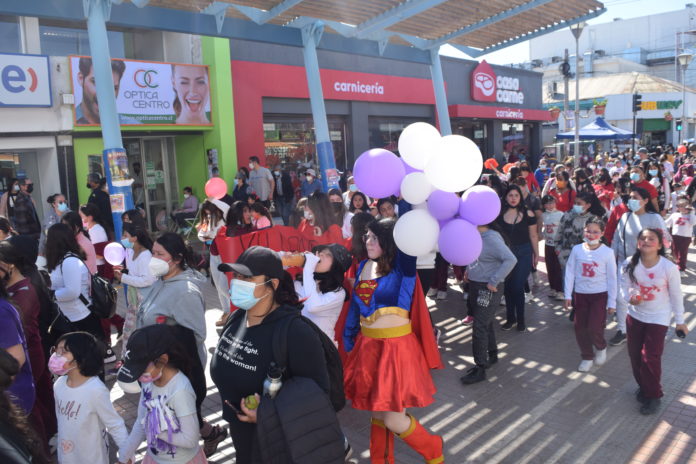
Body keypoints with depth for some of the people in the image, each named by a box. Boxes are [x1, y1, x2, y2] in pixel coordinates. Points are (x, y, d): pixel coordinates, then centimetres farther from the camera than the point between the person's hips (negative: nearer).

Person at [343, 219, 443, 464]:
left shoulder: (401, 264, -9)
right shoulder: (363, 266, 7)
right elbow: (355, 305, 14)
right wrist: (348, 340, 16)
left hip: (396, 345, -6)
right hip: (367, 344, 6)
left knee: (393, 419, -3)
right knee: (376, 410, 16)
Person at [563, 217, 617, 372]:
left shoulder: (607, 252, -7)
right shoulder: (577, 249, -3)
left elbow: (612, 278, -2)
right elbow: (570, 272, 1)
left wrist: (612, 302, -1)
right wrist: (568, 295, -1)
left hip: (600, 295, -2)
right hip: (580, 294, 3)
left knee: (594, 328, -8)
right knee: (580, 328, 7)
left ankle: (601, 348, 26)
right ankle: (587, 357, 28)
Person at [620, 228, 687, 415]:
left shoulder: (669, 268, -20)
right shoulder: (629, 265, -15)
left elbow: (676, 295, -8)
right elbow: (624, 286, -2)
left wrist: (679, 321, 1)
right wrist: (629, 298, -25)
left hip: (658, 318, -3)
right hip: (635, 315, 3)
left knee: (650, 358, -4)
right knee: (635, 355, 13)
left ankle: (654, 396, 19)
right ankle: (643, 387, 38)